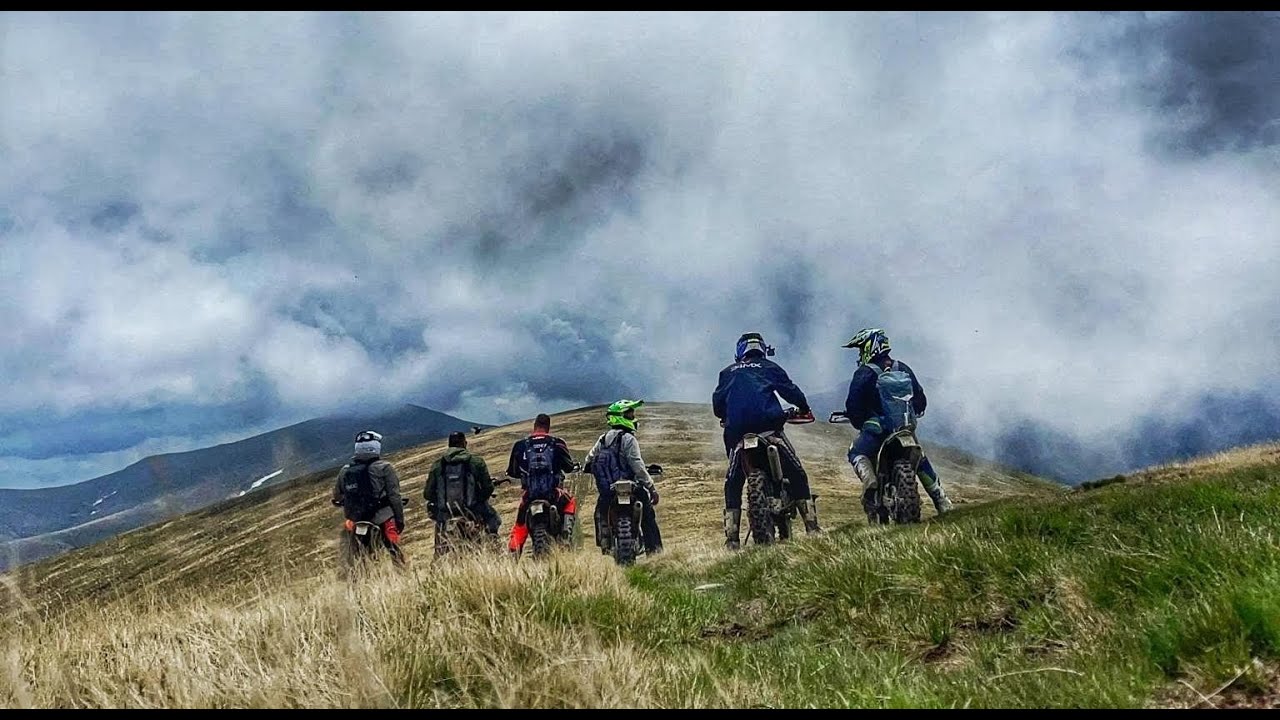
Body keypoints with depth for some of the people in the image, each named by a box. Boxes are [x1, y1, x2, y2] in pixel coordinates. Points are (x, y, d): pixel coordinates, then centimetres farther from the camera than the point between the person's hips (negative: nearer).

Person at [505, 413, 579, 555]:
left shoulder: (520, 445, 3)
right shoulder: (557, 443, 1)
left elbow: (512, 471, 9)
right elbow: (569, 467, 4)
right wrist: (576, 466, 27)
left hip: (530, 493, 0)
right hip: (554, 492, 0)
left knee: (520, 525, 18)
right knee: (570, 503, 31)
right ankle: (566, 533, 10)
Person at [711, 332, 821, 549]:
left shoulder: (727, 373, 21)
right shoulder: (770, 368, 18)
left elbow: (717, 403, 14)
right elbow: (790, 390, 11)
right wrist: (805, 408, 27)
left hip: (737, 430, 1)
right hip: (769, 424, -1)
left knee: (733, 483, 11)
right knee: (796, 474, 8)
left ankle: (731, 537, 3)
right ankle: (811, 525, -1)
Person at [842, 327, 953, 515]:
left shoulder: (864, 373, -4)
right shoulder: (903, 369, 14)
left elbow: (853, 405, -10)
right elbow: (920, 398, 17)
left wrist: (859, 424, 7)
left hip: (877, 425, -6)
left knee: (856, 454, 10)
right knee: (920, 459, 24)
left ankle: (870, 483, -20)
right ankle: (942, 501, 21)